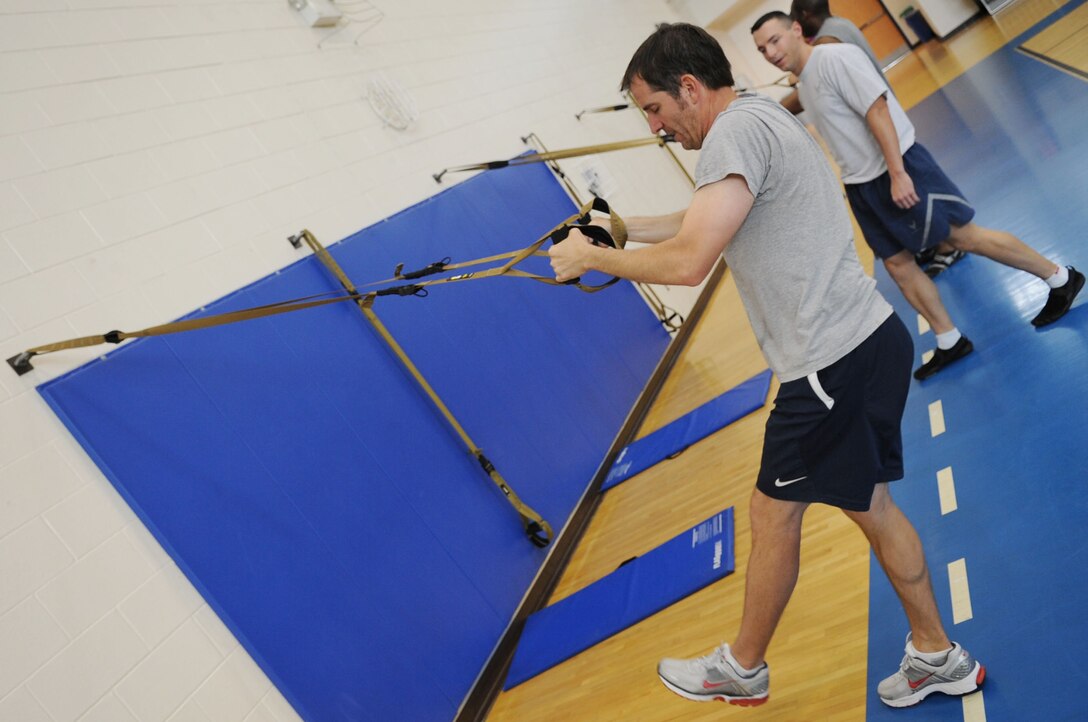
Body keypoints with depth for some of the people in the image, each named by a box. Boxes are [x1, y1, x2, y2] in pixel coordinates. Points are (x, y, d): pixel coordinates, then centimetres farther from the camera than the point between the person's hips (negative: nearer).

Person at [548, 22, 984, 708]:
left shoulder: (736, 131, -16)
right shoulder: (767, 115, 16)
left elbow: (688, 261, -27)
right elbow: (704, 222, 26)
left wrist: (592, 257, -13)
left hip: (832, 363, -10)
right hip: (872, 337, 10)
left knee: (774, 515, 7)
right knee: (871, 504, 20)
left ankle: (742, 670, 27)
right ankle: (939, 658, 33)